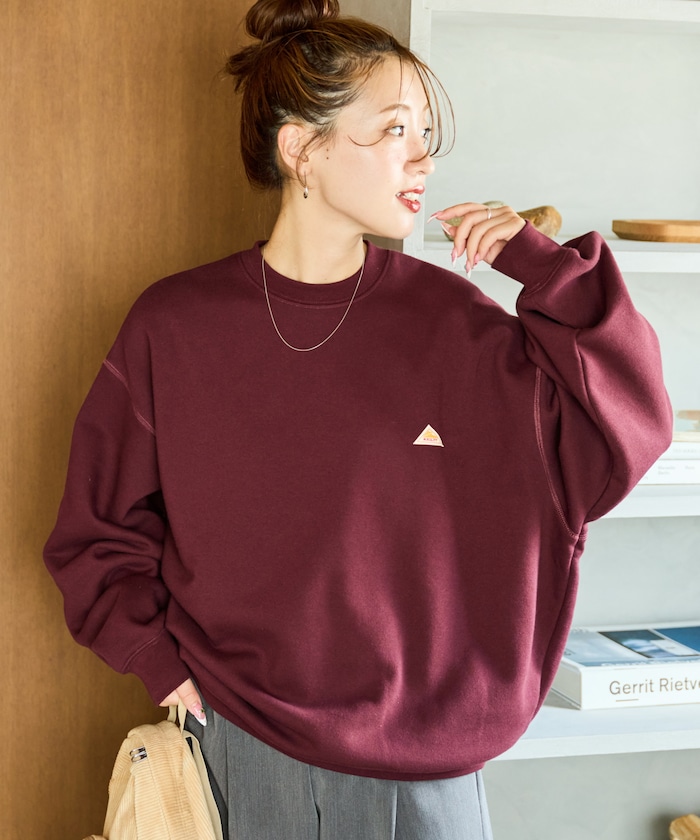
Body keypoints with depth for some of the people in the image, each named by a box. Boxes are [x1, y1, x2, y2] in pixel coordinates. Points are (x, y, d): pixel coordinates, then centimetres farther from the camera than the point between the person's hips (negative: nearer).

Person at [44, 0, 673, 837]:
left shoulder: (450, 321, -4)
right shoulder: (173, 328, -5)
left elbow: (626, 436, -5)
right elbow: (101, 533, 5)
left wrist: (545, 267, -11)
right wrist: (165, 664, -5)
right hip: (238, 750, 0)